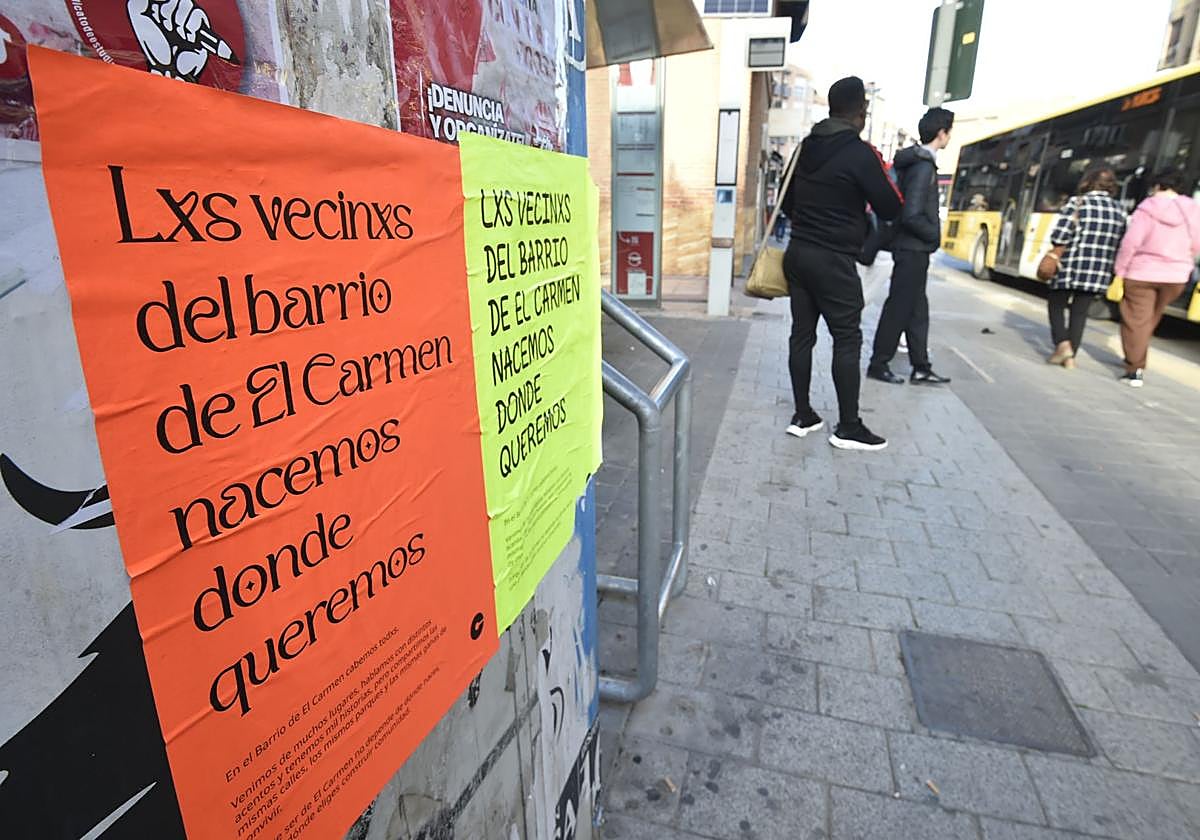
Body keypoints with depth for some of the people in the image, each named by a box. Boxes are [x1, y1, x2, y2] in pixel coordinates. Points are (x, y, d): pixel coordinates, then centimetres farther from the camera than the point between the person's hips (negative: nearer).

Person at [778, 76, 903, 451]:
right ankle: (848, 427, 4)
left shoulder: (807, 147, 10)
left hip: (798, 252, 7)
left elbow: (787, 202, 19)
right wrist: (883, 177, 12)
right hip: (834, 260, -7)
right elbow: (890, 209, -5)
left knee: (802, 335, 8)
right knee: (847, 340, -1)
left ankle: (802, 416, 14)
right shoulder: (860, 153, -10)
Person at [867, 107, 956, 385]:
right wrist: (934, 235, -8)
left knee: (917, 309, 12)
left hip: (910, 247, 10)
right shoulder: (924, 166, -17)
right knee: (899, 308, -1)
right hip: (913, 249, -10)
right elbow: (912, 216, -24)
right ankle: (878, 364, 9)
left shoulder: (914, 161, 11)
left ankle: (921, 368, 18)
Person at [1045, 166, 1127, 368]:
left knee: (1056, 305, 11)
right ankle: (1070, 357, 10)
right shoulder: (1119, 210, 8)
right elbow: (1119, 246, 7)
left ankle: (1063, 344, -10)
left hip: (1070, 267, -4)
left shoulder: (1076, 202, -6)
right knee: (1080, 312, 11)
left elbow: (1058, 237, -14)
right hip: (1098, 272, 4)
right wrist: (1110, 269, 18)